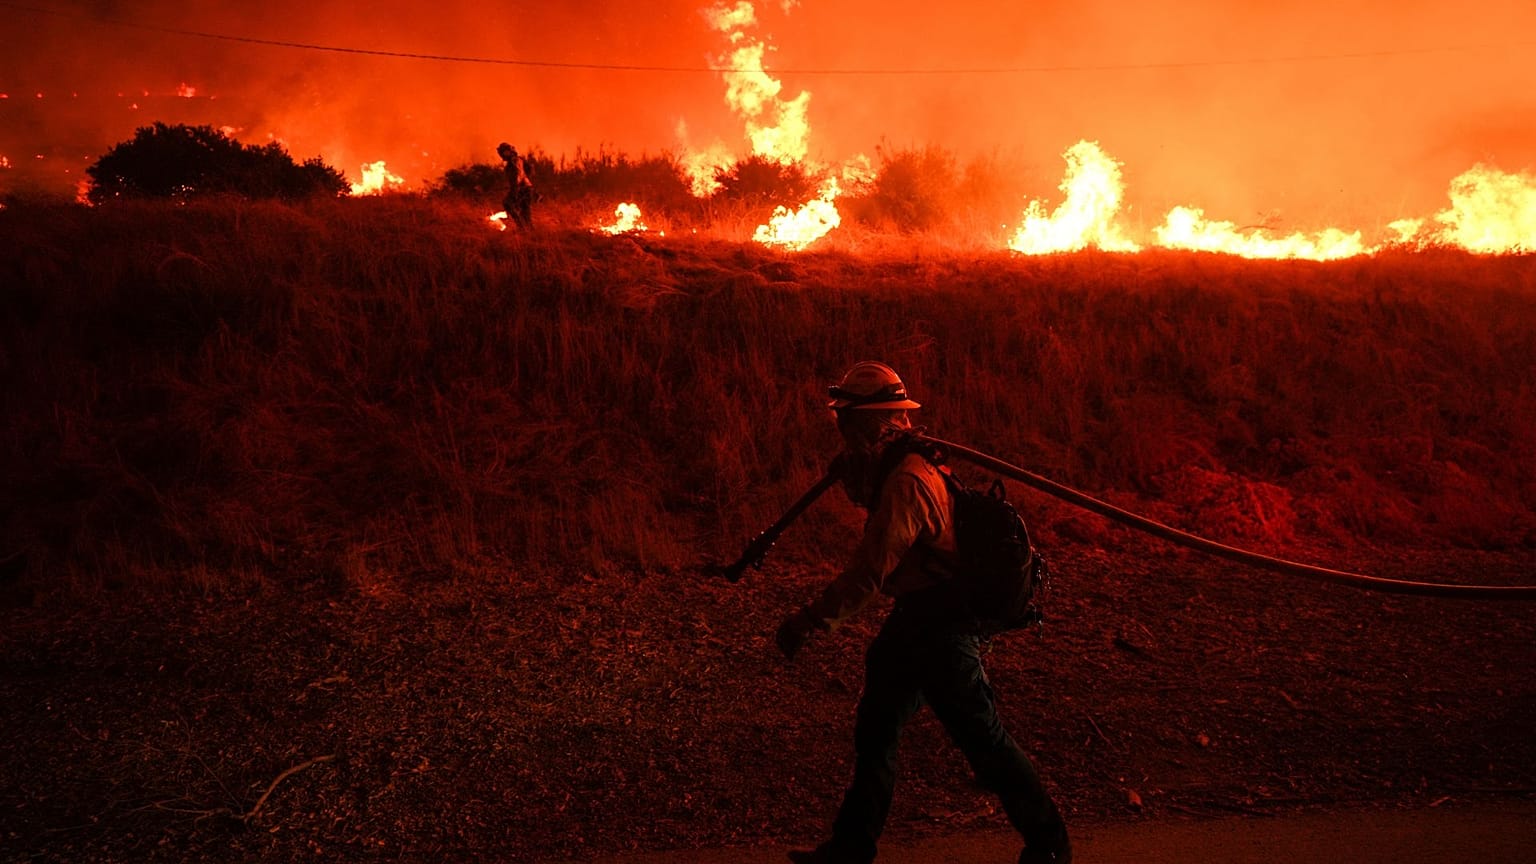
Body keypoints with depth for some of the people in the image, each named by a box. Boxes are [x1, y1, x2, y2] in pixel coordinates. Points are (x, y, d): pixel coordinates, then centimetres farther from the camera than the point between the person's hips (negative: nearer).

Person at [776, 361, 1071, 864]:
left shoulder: (907, 482, -24)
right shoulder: (893, 466, 6)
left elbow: (869, 573, -26)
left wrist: (807, 622, -20)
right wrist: (856, 463, 2)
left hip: (941, 626, -10)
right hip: (916, 619, 10)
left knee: (981, 738, 2)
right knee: (875, 728, 14)